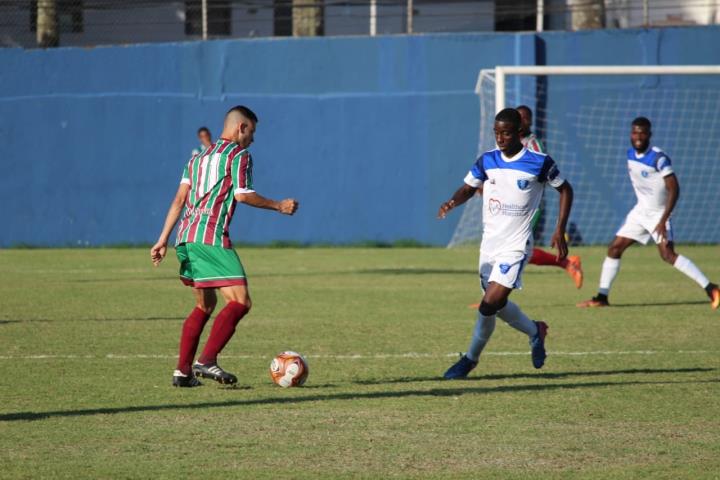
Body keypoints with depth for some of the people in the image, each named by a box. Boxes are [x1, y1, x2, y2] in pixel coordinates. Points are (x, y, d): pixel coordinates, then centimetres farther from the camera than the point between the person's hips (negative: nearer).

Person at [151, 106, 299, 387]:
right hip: (211, 238, -9)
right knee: (240, 302, -11)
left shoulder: (199, 158, 23)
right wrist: (278, 206, 0)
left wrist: (163, 240, 14)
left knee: (205, 305, 19)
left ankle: (183, 371, 13)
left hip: (186, 238, 9)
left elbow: (179, 199, 17)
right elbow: (242, 195, -11)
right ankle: (206, 361, -24)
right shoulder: (239, 155, 1)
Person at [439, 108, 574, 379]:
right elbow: (469, 188, 11)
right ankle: (535, 331, 39)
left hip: (515, 245, -6)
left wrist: (560, 231, -2)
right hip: (489, 243, 6)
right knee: (496, 305, 13)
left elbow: (565, 190, 4)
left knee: (490, 303, -19)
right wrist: (452, 202, -14)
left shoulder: (539, 163, -8)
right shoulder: (486, 161, 3)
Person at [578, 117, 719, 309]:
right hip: (640, 211, 8)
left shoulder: (658, 158, -21)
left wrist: (663, 220, -27)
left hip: (658, 213, -8)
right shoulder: (631, 154, 2)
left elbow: (674, 189, -23)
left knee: (667, 254, -22)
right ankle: (602, 297, 14)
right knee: (614, 248, 4)